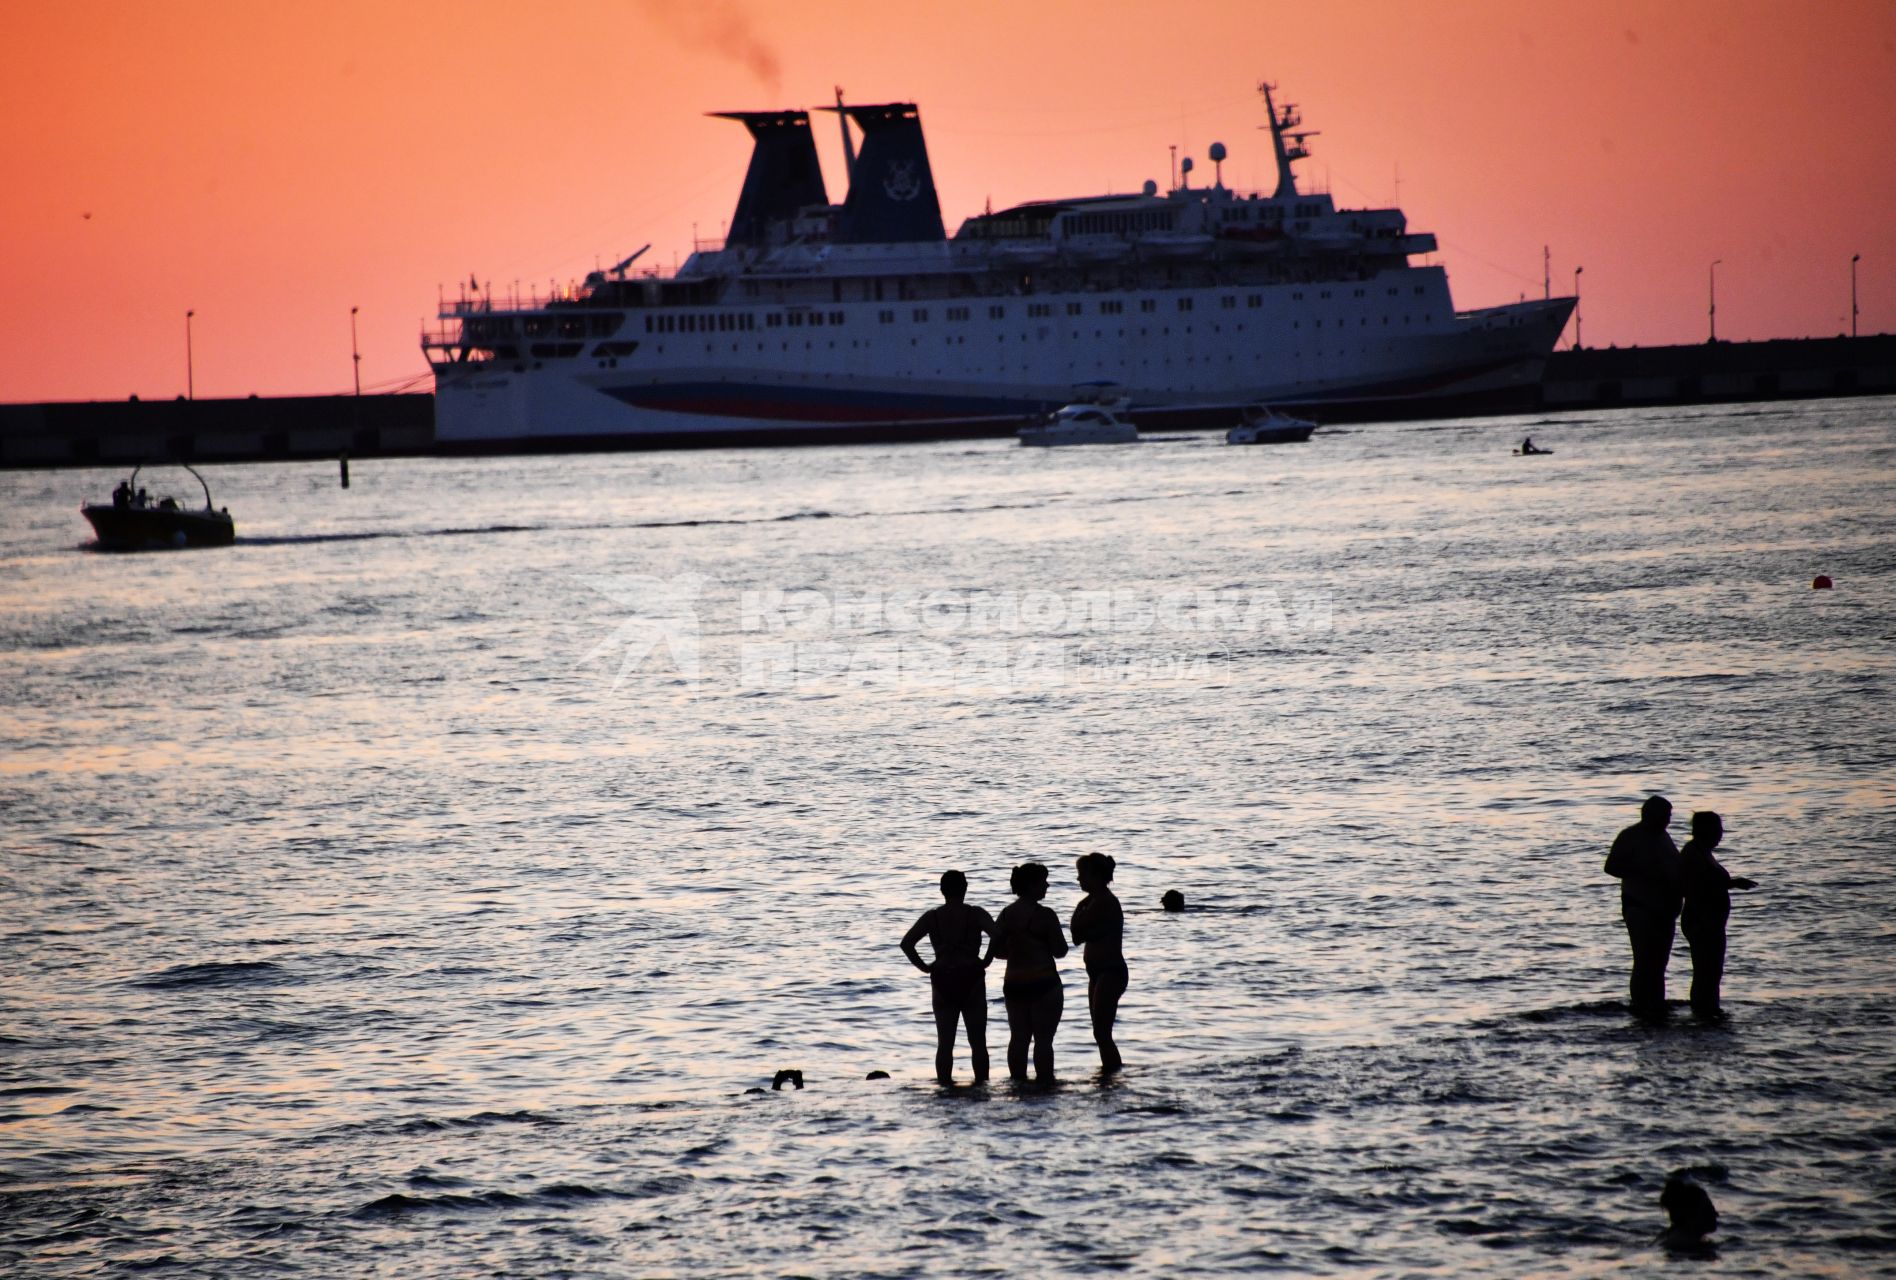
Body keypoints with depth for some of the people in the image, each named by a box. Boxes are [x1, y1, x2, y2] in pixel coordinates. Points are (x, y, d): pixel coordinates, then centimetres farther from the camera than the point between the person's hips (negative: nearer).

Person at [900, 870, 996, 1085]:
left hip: (942, 984, 2)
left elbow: (906, 943, -8)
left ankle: (945, 1085, 1)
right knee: (978, 1043, 4)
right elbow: (997, 935, -21)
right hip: (972, 982, -2)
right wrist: (986, 962, -10)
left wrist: (923, 966, 0)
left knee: (944, 1043, 5)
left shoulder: (932, 917, 2)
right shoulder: (976, 915, -3)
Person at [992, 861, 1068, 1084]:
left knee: (1018, 1038, 11)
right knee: (1043, 1039, -2)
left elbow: (997, 950, 8)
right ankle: (1044, 1082, -4)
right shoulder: (1044, 915, -13)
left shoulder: (1006, 914, 5)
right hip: (1043, 983, -6)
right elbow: (1060, 951, -9)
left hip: (1014, 984, 6)